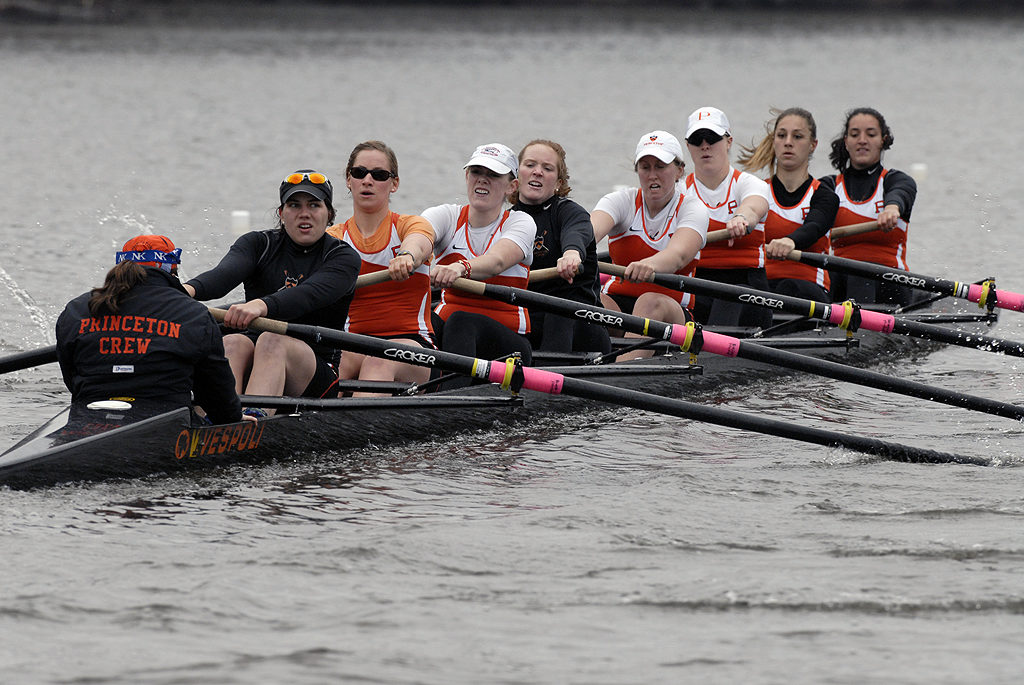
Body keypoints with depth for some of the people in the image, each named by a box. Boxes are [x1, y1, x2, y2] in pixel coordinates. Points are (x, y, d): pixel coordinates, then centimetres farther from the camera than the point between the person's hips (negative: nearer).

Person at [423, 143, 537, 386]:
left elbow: (497, 261, -26)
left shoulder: (520, 223, -2)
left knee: (461, 322, -36)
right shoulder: (447, 216, 5)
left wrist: (461, 268, -49)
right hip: (445, 327, 4)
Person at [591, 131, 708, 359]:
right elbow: (591, 230, -21)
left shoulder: (691, 208, -3)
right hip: (617, 304, 2)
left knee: (651, 301, -36)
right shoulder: (622, 201, 3)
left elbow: (678, 254, -26)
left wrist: (650, 265, -51)